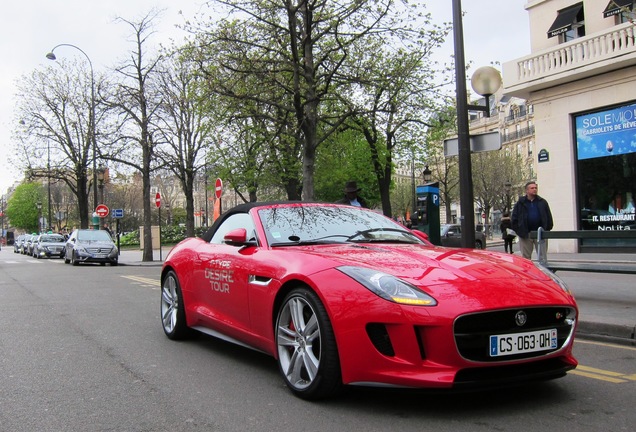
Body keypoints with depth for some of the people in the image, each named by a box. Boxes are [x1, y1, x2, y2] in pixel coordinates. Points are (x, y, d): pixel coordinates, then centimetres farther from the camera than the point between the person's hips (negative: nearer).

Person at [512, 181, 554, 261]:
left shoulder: (542, 202, 9)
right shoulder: (520, 203, 5)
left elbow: (549, 217, 9)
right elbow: (514, 218, 3)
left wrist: (547, 230, 0)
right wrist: (519, 231, -4)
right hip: (525, 235, -1)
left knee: (543, 257, 3)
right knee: (526, 257, 5)